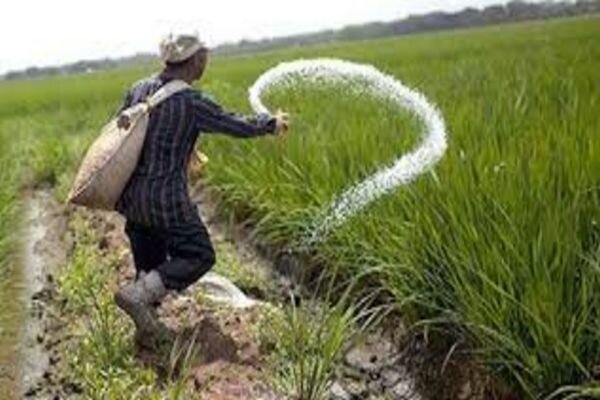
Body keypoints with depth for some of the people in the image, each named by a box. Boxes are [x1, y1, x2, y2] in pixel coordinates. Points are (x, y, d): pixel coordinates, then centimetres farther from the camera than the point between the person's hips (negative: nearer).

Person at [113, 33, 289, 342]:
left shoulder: (139, 89, 3)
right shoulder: (192, 102, -16)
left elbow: (120, 131, 15)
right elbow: (238, 126, -7)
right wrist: (272, 123, 12)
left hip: (130, 194, 7)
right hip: (165, 198, -7)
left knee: (148, 260, 20)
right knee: (198, 256, 6)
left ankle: (147, 319, 26)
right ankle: (137, 294, -6)